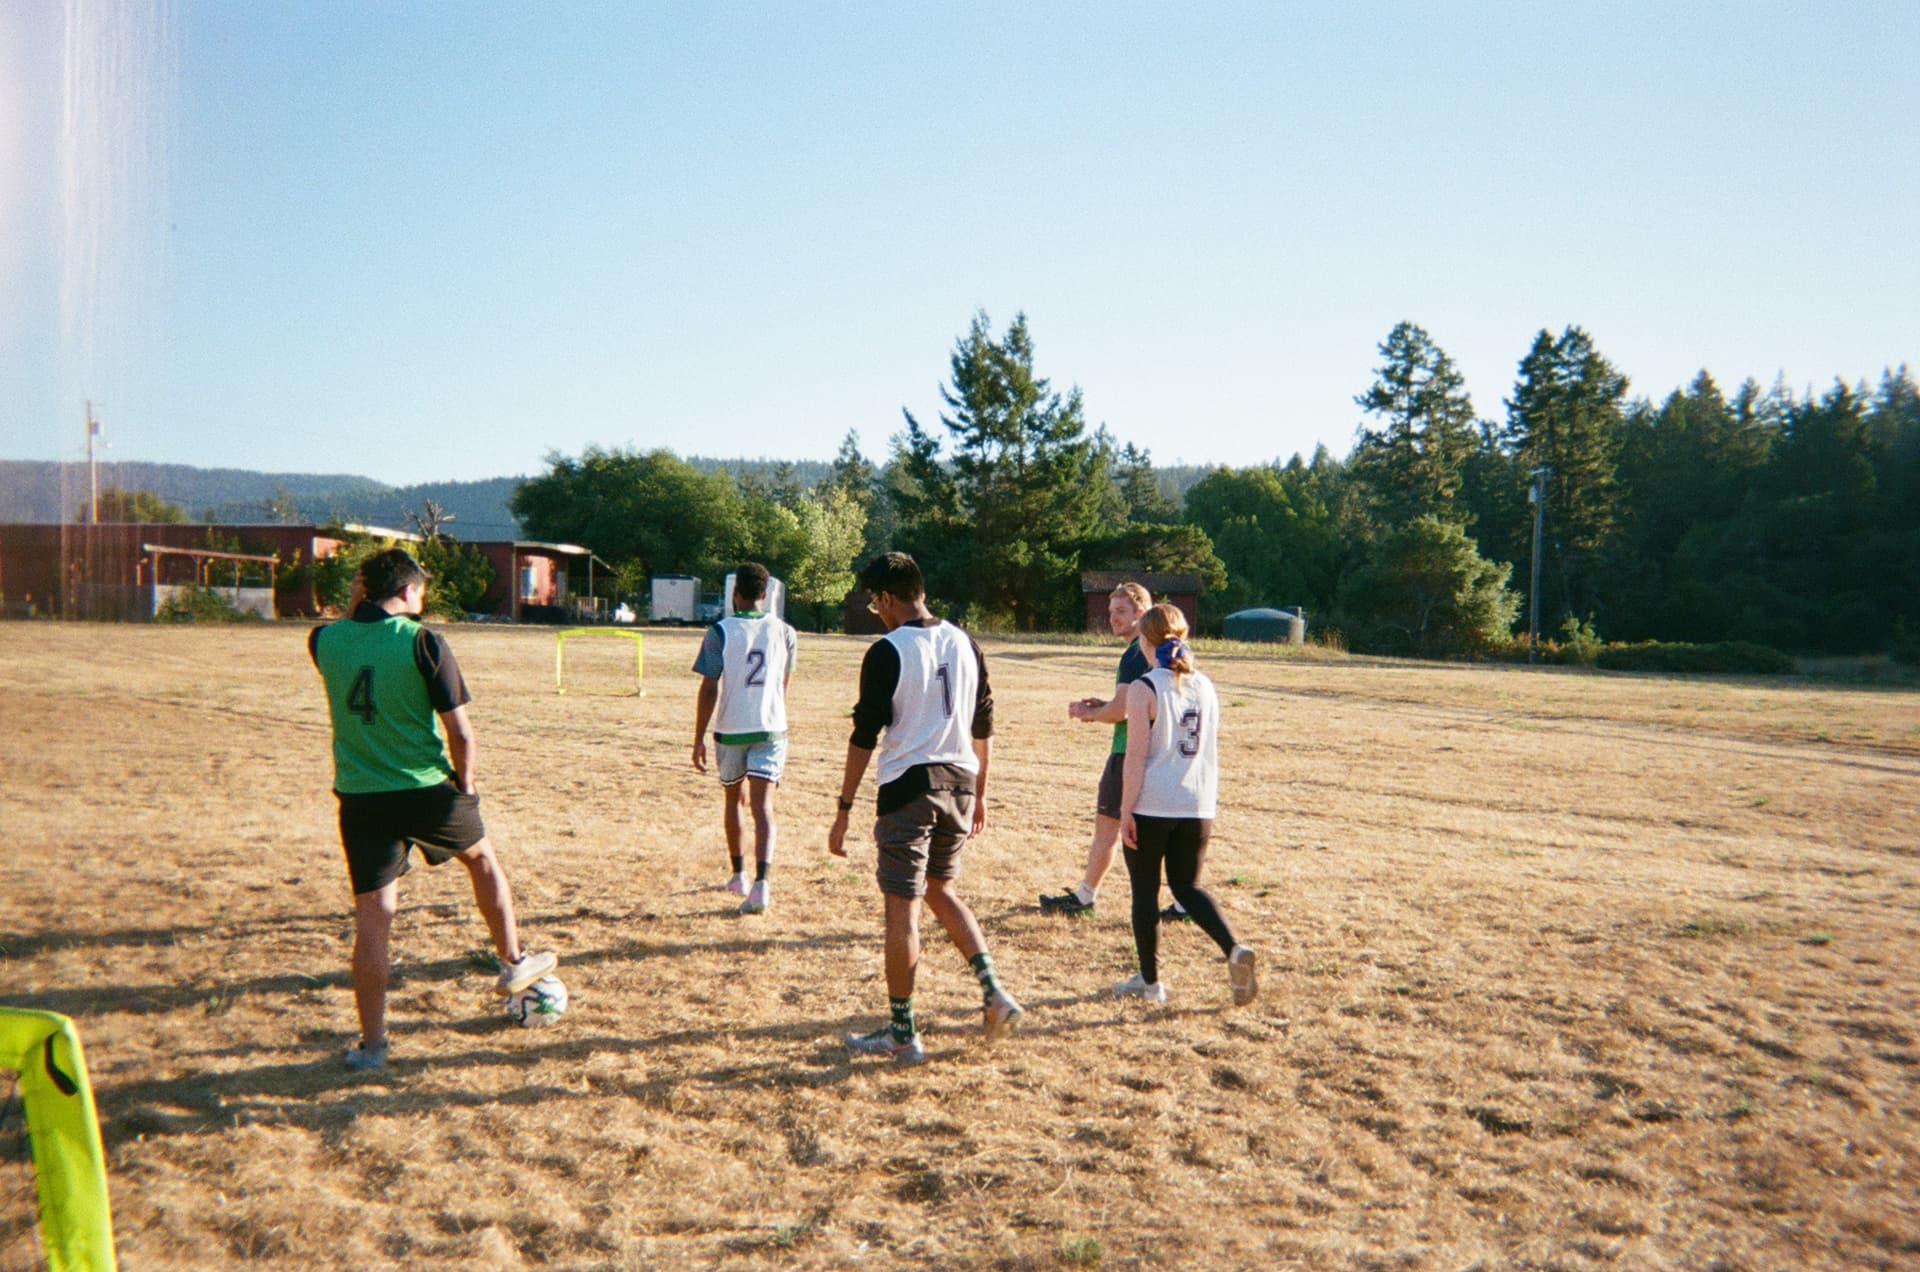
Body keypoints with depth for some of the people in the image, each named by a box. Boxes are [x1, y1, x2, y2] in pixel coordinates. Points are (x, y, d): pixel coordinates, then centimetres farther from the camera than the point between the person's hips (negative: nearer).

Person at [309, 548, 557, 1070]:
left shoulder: (324, 640, -1)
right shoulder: (422, 642, -12)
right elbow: (460, 733, -11)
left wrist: (358, 604, 13)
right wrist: (464, 782, 5)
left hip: (359, 795, 3)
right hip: (426, 790, -3)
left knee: (371, 918, 6)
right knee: (482, 857, 24)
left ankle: (371, 1042, 12)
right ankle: (513, 963, 37)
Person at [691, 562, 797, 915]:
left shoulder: (720, 632, -7)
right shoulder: (784, 631, 2)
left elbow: (708, 690, -9)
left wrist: (699, 739, -2)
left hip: (730, 729, -1)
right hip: (771, 728, 1)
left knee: (732, 800, 19)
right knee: (763, 806, -4)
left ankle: (739, 876, 32)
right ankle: (761, 882, -21)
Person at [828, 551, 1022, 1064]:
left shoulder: (887, 652, -10)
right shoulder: (964, 643, 8)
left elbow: (865, 735, -11)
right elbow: (984, 727, 12)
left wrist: (844, 810, -5)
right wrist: (979, 794, 22)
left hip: (908, 786, -6)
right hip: (959, 782, 6)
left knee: (902, 907, 3)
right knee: (941, 891, 23)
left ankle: (902, 1033, 11)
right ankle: (994, 992, 13)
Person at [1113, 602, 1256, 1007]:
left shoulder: (1143, 689, -11)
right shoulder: (1205, 687, 6)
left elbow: (1136, 757, -14)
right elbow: (1212, 752, 13)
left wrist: (1126, 811, -9)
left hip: (1151, 806, -5)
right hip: (1197, 807, 5)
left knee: (1145, 891, 9)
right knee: (1187, 885, 15)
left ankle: (1150, 980, 17)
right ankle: (1234, 949, -6)